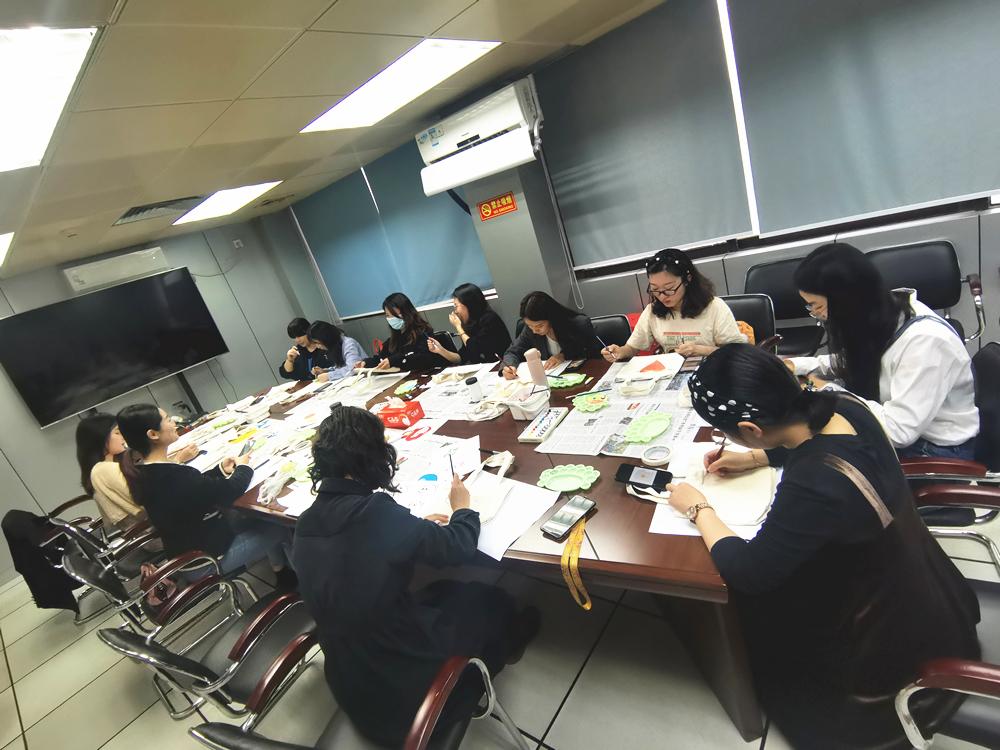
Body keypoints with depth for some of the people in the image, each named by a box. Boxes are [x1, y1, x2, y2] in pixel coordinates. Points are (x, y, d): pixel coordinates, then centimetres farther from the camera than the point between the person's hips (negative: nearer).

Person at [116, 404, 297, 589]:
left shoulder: (142, 474, -5)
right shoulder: (174, 477, -35)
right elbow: (228, 491, -23)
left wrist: (221, 470, -1)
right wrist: (243, 467, -6)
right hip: (210, 558, -9)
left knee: (258, 519, 19)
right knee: (279, 528, 4)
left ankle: (282, 574, 32)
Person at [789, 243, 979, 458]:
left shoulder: (926, 339, -29)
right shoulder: (877, 313, -6)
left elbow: (899, 430, -30)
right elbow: (849, 363, 14)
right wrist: (794, 365, -1)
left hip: (938, 448, -7)